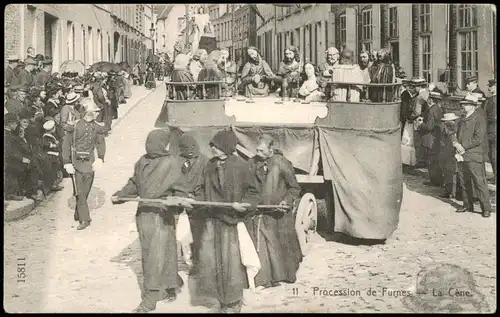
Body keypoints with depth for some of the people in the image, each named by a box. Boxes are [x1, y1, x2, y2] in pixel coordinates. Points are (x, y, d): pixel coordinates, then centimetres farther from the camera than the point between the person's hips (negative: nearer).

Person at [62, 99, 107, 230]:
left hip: (90, 162, 3)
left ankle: (78, 215, 27)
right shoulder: (75, 125, -7)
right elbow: (66, 143, -4)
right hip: (77, 162, -3)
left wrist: (100, 158, -13)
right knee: (80, 192, -6)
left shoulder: (97, 127, 3)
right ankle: (84, 219, -4)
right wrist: (67, 163, -8)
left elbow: (101, 143, 4)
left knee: (86, 191, 9)